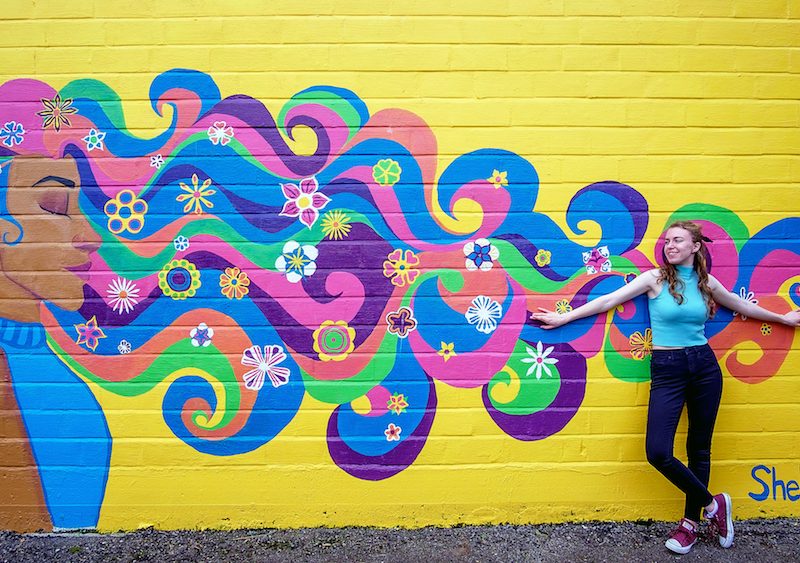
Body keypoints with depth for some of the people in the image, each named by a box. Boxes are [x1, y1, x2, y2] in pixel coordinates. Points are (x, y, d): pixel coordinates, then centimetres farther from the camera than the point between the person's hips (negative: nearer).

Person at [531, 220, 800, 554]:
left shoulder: (707, 282, 7)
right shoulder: (655, 278, -2)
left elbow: (742, 306, 24)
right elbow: (608, 300, -2)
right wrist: (564, 318, -3)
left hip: (704, 366, 3)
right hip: (667, 369, -2)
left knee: (699, 448, 8)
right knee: (657, 452, -13)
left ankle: (691, 521, 24)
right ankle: (712, 504, 10)